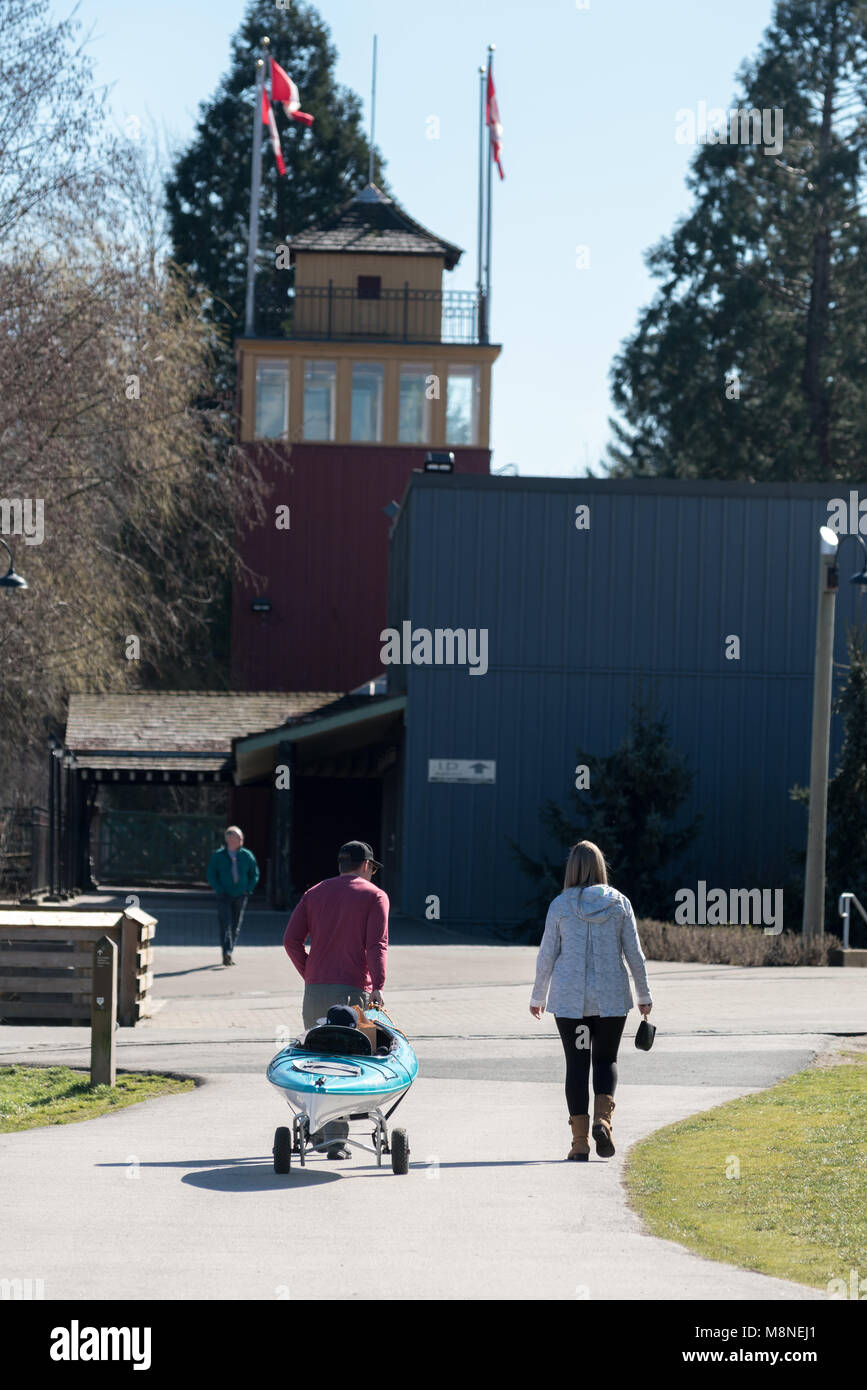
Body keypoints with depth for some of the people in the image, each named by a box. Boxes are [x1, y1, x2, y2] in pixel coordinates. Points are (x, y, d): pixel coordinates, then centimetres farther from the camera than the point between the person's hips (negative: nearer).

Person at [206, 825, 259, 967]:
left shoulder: (247, 856, 4)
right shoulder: (218, 856, -1)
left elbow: (255, 875, 11)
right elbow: (211, 875, 1)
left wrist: (248, 890, -1)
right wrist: (219, 890, -10)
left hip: (240, 896, 3)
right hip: (224, 896, -3)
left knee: (236, 927, 5)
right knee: (225, 925, -15)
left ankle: (228, 955, 14)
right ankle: (227, 954, -23)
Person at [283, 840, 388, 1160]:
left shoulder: (314, 893, 16)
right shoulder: (374, 896, 4)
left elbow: (291, 940, 7)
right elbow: (376, 944, -10)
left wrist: (309, 974, 14)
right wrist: (377, 986, -17)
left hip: (315, 990, 4)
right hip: (353, 990, -4)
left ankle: (317, 1128, 19)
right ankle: (336, 1137, -9)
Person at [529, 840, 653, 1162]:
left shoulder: (560, 905, -4)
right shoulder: (619, 903, -1)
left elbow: (547, 955, 0)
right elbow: (634, 953, 1)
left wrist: (538, 996, 12)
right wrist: (644, 994, 11)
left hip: (569, 999, -1)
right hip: (611, 998, 1)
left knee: (577, 1063, 6)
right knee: (605, 1060, 13)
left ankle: (580, 1141, 4)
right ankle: (602, 1118, -12)